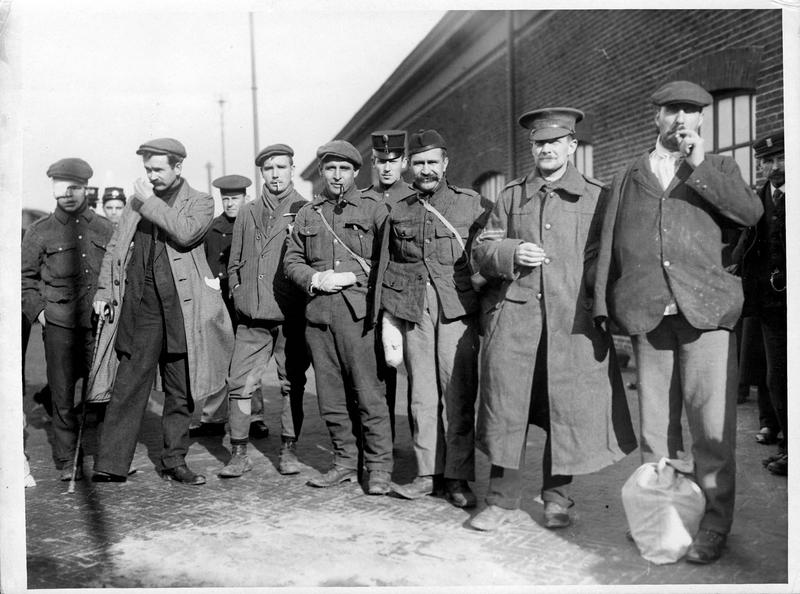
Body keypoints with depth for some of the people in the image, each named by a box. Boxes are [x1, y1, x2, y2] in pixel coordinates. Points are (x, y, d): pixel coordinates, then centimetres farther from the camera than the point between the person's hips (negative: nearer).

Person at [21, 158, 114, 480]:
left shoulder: (105, 229, 11)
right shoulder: (39, 231, 7)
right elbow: (25, 277, 11)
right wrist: (37, 310, 0)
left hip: (100, 322, 1)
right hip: (59, 323, -1)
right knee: (63, 395, 2)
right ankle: (66, 460, 15)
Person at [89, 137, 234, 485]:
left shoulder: (200, 202, 6)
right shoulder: (137, 201, 18)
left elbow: (186, 232, -15)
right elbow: (115, 248, 19)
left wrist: (151, 202, -9)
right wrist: (103, 291, 11)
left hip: (180, 305, -2)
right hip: (138, 303, 2)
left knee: (179, 389, 6)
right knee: (128, 384, -3)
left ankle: (174, 462, 18)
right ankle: (110, 465, 1)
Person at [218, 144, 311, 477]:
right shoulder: (247, 214, 15)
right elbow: (235, 263, 20)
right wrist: (240, 294, 10)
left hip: (291, 316, -3)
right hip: (252, 317, 3)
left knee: (293, 384, 5)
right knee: (239, 383, -1)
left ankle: (289, 450, 16)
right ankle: (239, 454, 7)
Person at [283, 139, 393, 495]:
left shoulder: (373, 208, 5)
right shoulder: (307, 214, 17)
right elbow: (291, 261, 16)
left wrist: (356, 277, -10)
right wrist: (315, 279, -3)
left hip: (359, 312, -4)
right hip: (318, 313, 5)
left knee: (369, 393, -5)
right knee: (330, 396, 9)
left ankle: (379, 468, 5)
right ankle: (345, 462, 21)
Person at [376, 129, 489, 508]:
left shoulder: (472, 204, 6)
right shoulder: (398, 211, 13)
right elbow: (386, 269, 14)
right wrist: (388, 320, 8)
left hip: (457, 309, -2)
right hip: (412, 311, 3)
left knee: (457, 394, -4)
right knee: (422, 394, 5)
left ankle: (458, 477, 5)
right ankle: (428, 473, 15)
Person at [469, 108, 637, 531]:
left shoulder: (597, 197, 8)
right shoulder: (511, 196, 15)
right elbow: (482, 249, 14)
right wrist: (511, 252, -6)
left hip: (573, 320, -1)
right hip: (514, 315, 2)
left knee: (568, 409, 4)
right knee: (505, 408, 0)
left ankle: (556, 496, 22)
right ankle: (503, 500, 13)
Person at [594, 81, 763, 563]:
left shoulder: (719, 167, 15)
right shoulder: (631, 175, 19)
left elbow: (751, 213, -3)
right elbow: (610, 241, 13)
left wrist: (699, 167, -9)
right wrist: (604, 304, 5)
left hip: (705, 309, -2)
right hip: (647, 314, 2)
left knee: (713, 427, -4)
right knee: (653, 424, 7)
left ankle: (714, 525, 7)